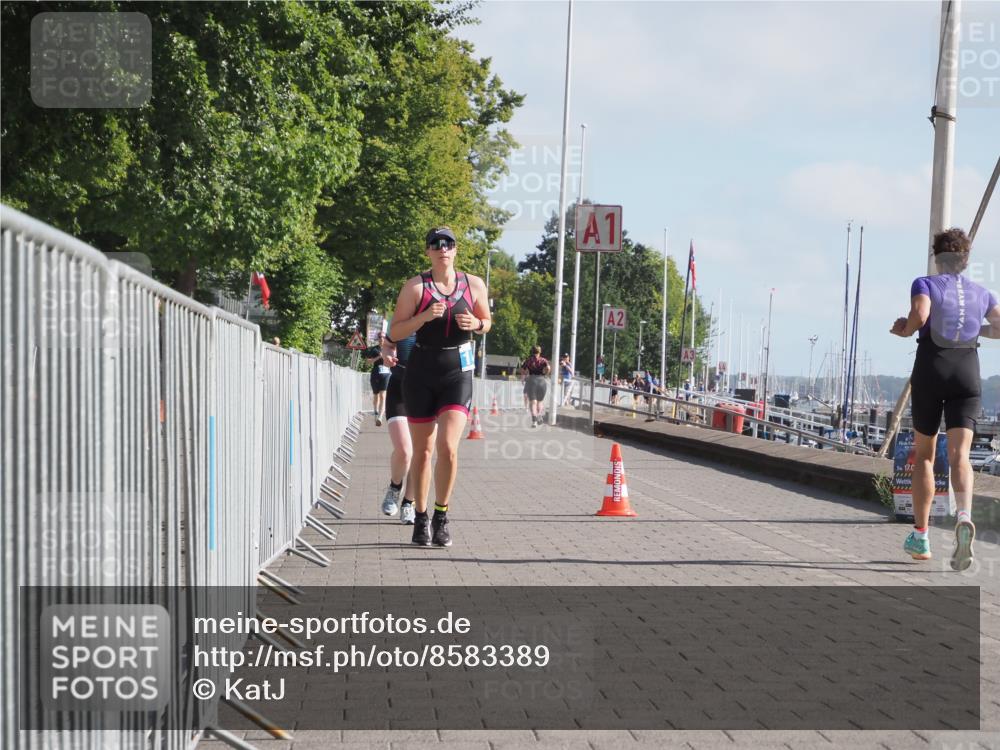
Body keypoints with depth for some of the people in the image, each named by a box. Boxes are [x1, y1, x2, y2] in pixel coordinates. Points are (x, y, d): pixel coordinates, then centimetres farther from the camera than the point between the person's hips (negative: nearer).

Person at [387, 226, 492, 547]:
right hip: (421, 372, 0)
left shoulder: (474, 285, 5)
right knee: (422, 450, 6)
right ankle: (421, 518, 21)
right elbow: (394, 333, -4)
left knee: (448, 447, -15)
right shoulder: (415, 286, -2)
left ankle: (441, 517, 1)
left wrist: (476, 324, -5)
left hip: (458, 372, 0)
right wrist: (425, 316, -20)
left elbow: (487, 321, 19)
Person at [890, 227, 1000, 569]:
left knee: (924, 454, 13)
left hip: (930, 370, -1)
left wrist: (904, 329, 2)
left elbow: (920, 314, -18)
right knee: (959, 454, -10)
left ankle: (920, 536, 17)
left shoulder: (925, 284, 2)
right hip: (968, 373, 2)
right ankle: (964, 517, -40)